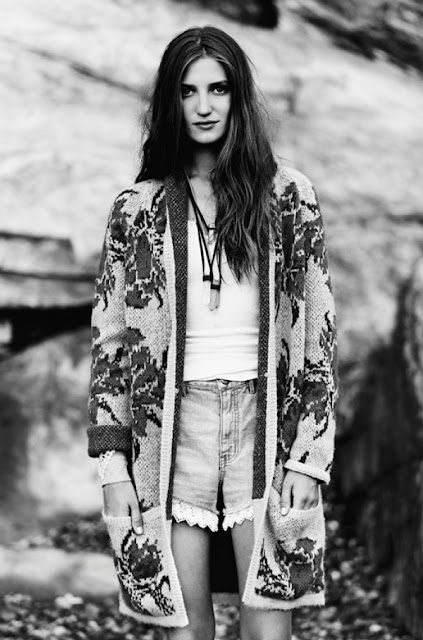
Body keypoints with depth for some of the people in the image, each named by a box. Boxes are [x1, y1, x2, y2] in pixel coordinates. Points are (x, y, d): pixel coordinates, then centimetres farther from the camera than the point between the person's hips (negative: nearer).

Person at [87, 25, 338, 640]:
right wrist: (112, 464, -1)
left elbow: (319, 331, 3)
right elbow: (109, 339, 7)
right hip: (174, 422, 1)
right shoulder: (137, 208, 6)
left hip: (264, 420, -1)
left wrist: (309, 458, -4)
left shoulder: (289, 196, 4)